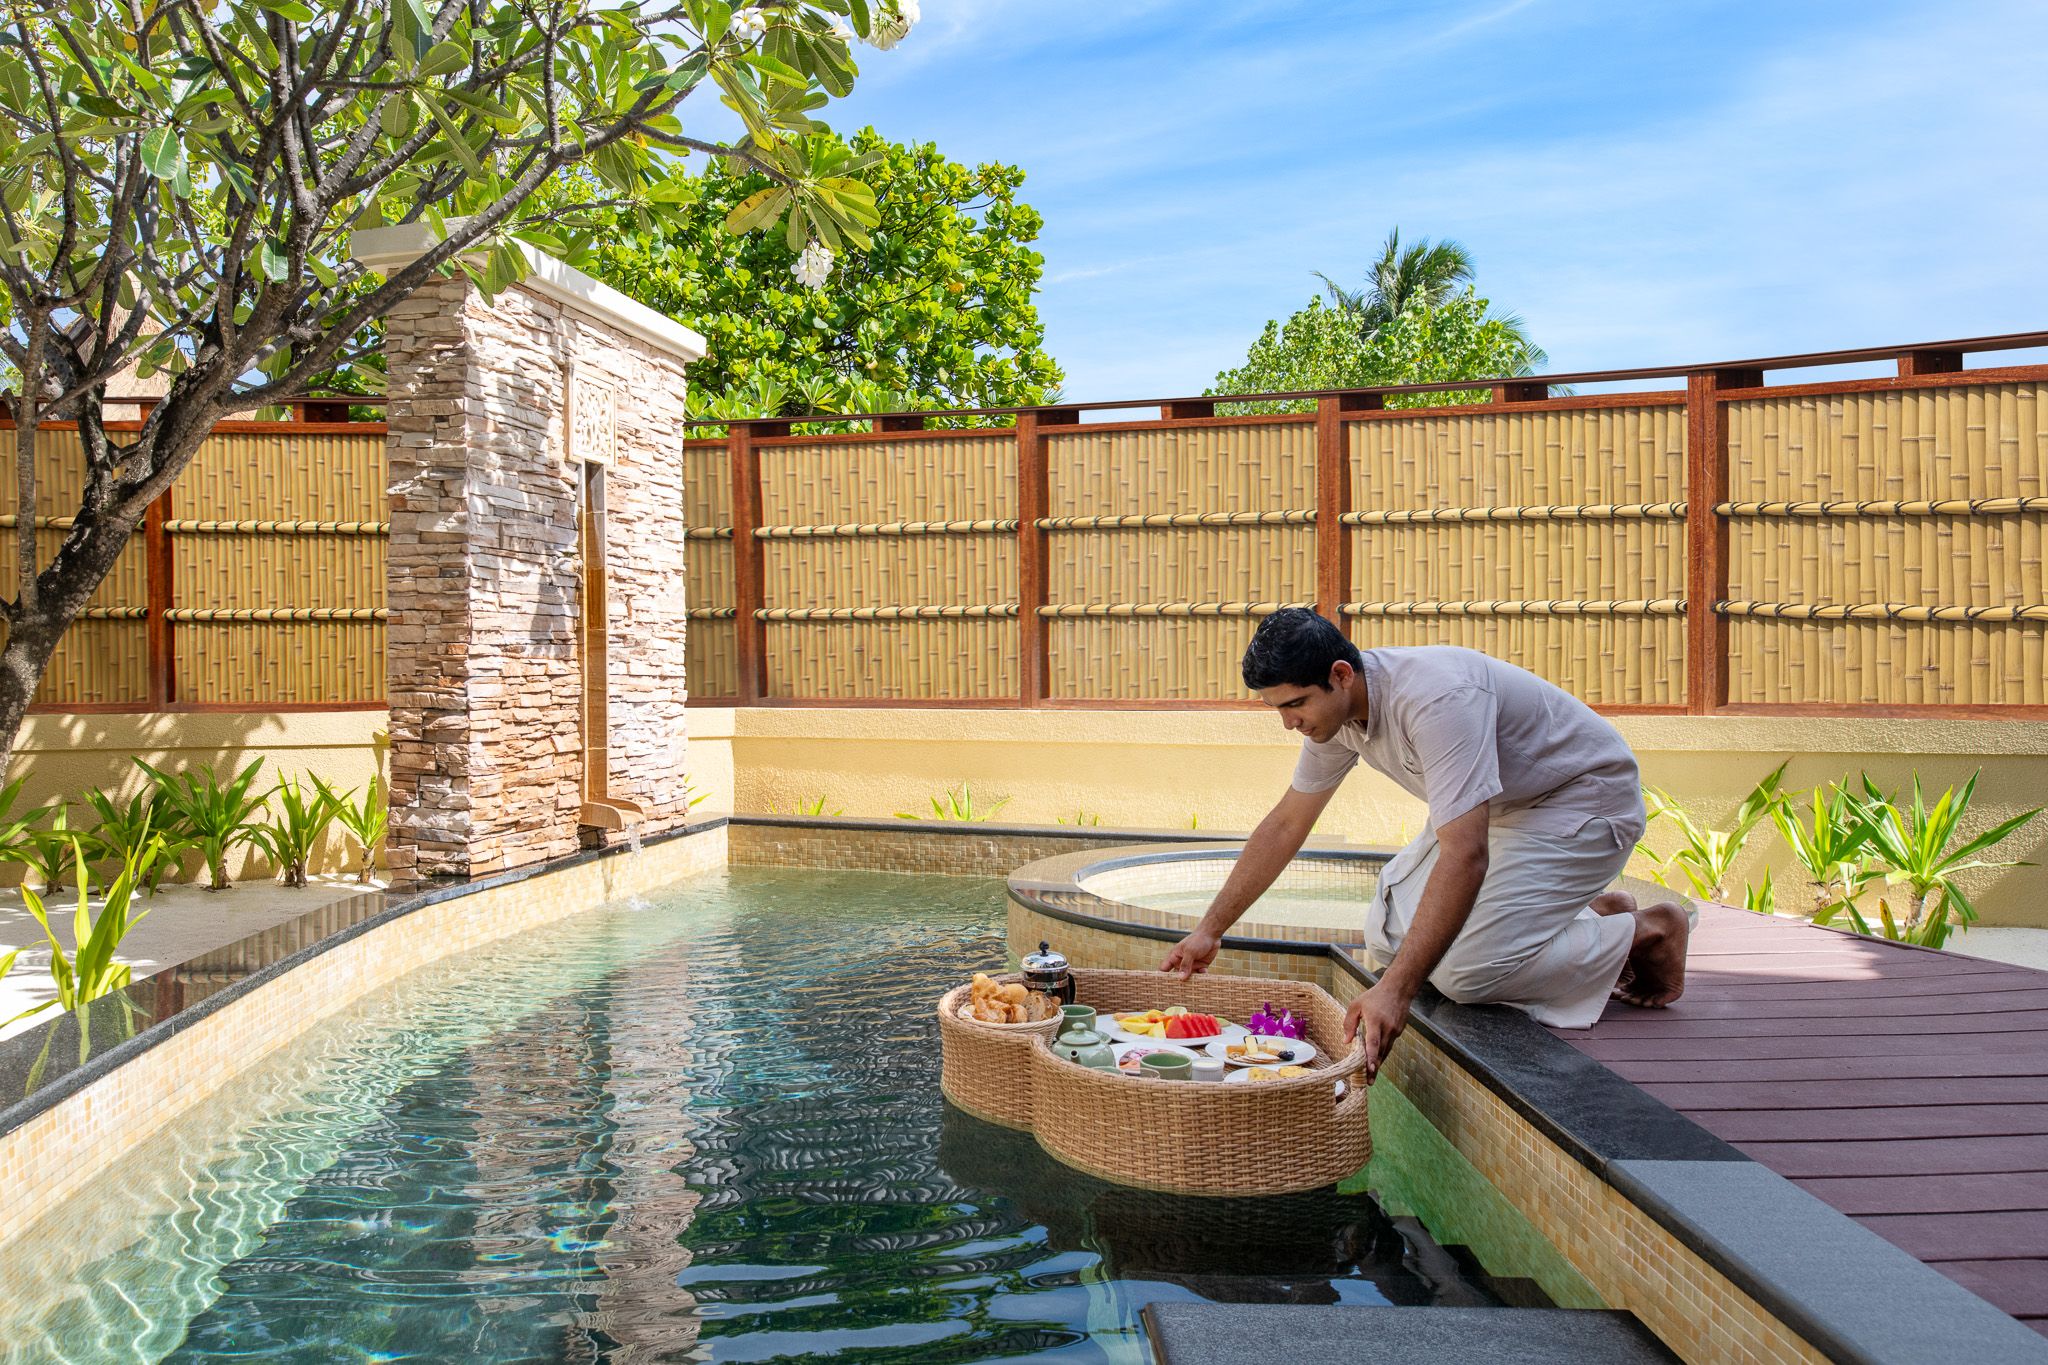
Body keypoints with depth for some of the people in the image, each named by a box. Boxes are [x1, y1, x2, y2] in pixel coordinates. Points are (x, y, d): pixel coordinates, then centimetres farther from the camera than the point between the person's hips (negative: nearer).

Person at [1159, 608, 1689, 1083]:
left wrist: (1396, 991, -47)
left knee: (1465, 971, -20)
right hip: (1500, 804, 9)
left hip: (1586, 798, -8)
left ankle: (1641, 933, 3)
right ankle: (1586, 917, 13)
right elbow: (1285, 824, 2)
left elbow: (1465, 856, -42)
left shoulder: (1436, 698, -36)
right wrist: (1209, 931, 2)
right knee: (1388, 937, -2)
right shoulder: (1332, 706, -9)